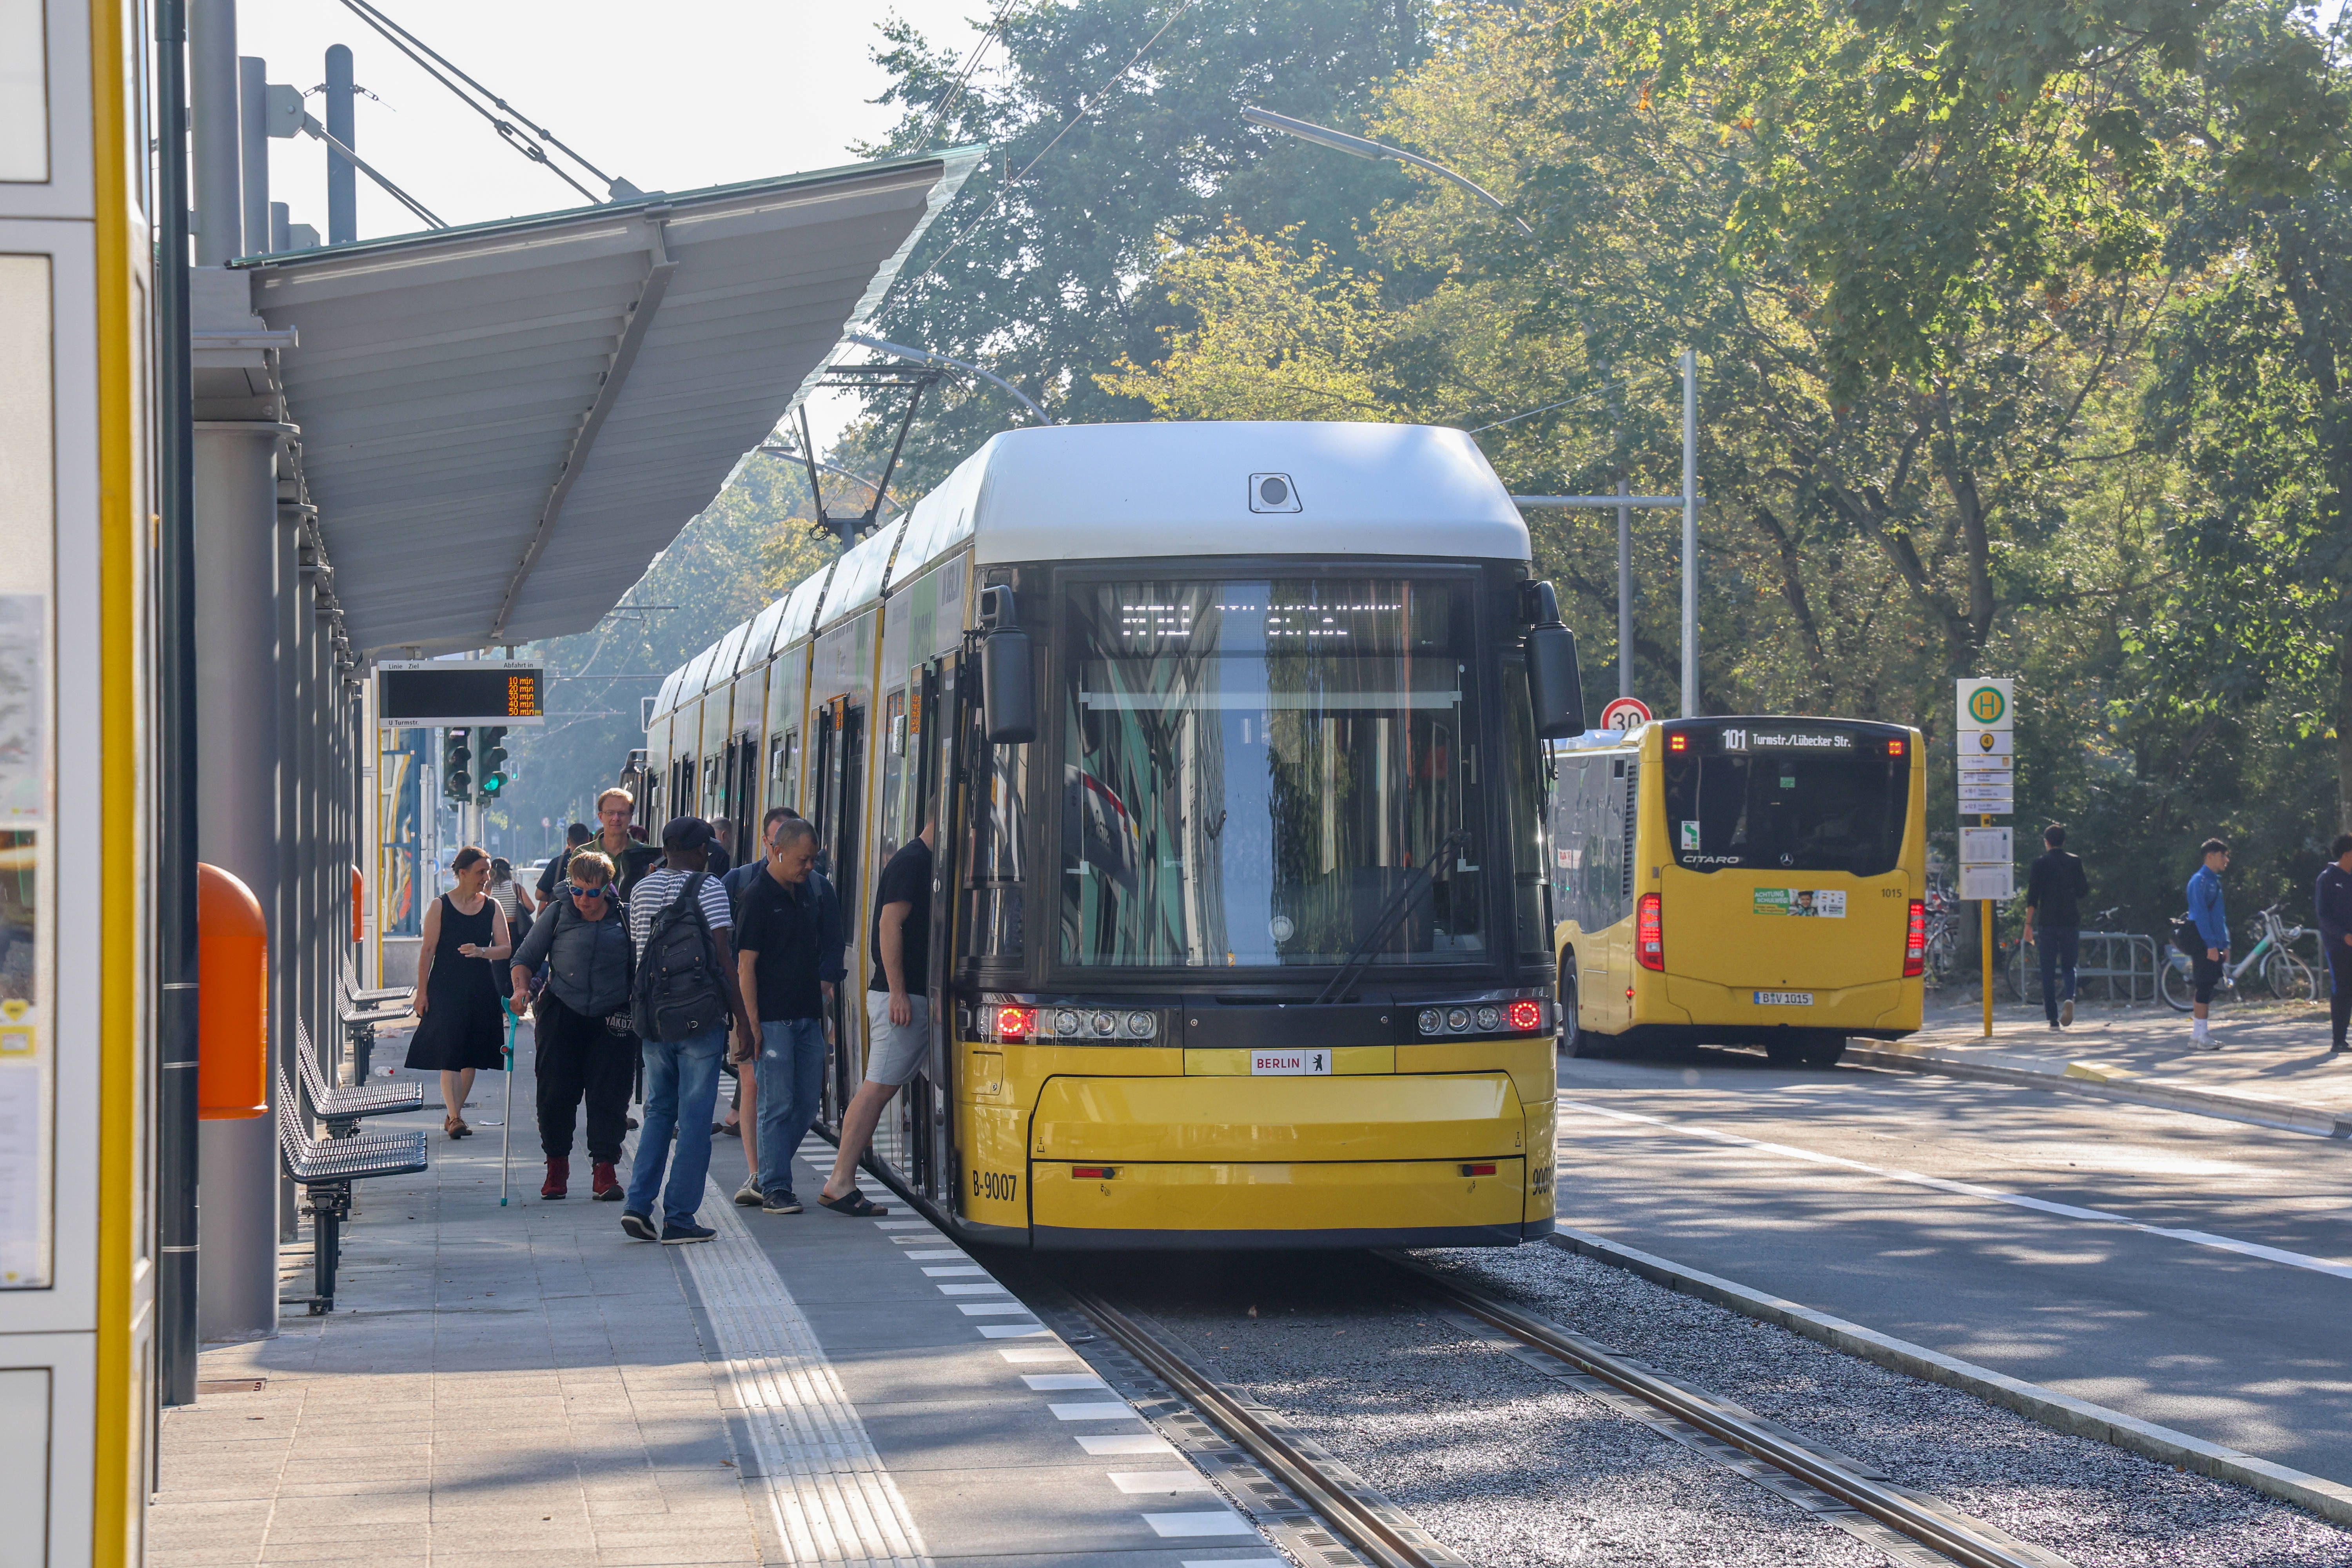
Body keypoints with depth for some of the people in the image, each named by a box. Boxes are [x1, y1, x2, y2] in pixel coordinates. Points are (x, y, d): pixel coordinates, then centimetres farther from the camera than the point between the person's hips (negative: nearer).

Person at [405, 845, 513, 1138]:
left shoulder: (492, 907, 8)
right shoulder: (440, 907, -2)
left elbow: (506, 948, 2)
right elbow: (428, 950, -3)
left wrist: (481, 952, -18)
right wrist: (422, 992, -7)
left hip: (481, 991, 4)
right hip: (446, 990, -4)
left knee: (471, 1058, 7)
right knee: (448, 1055, -12)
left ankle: (453, 1114, 18)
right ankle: (454, 1118, -17)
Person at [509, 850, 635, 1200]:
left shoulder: (626, 920, 3)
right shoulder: (557, 916, 3)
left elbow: (641, 970, 10)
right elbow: (526, 958, 7)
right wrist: (521, 987, -11)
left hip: (612, 1019, 0)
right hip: (562, 1015, 0)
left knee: (608, 1096, -4)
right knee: (555, 1094, 0)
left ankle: (604, 1171, 1)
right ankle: (556, 1167, 15)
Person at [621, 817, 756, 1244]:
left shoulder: (642, 891, 9)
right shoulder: (709, 888, -7)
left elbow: (637, 953, 15)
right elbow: (725, 958, -10)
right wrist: (743, 1021, -9)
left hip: (653, 1017, 5)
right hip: (702, 1017, -5)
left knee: (658, 1112, 15)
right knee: (694, 1119, 0)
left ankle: (638, 1203, 2)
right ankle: (679, 1218, 0)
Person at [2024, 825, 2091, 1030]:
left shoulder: (2040, 864, -2)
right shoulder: (2075, 862, 3)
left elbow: (2032, 897, -6)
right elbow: (2084, 892, 7)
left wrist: (2028, 924, -4)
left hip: (2048, 923, -1)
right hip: (2071, 921, 1)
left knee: (2048, 971, 5)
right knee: (2069, 966, 11)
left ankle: (2053, 1019, 1)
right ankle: (2069, 997, -20)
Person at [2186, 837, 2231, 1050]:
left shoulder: (2215, 881, 18)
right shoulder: (2200, 881, -11)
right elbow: (2201, 914, -17)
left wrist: (2224, 944, 18)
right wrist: (2211, 944, -21)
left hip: (2214, 944, 9)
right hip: (2202, 944, -9)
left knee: (2207, 988, 9)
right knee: (2205, 987, -9)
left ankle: (2197, 1033, 13)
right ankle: (2201, 1035, -8)